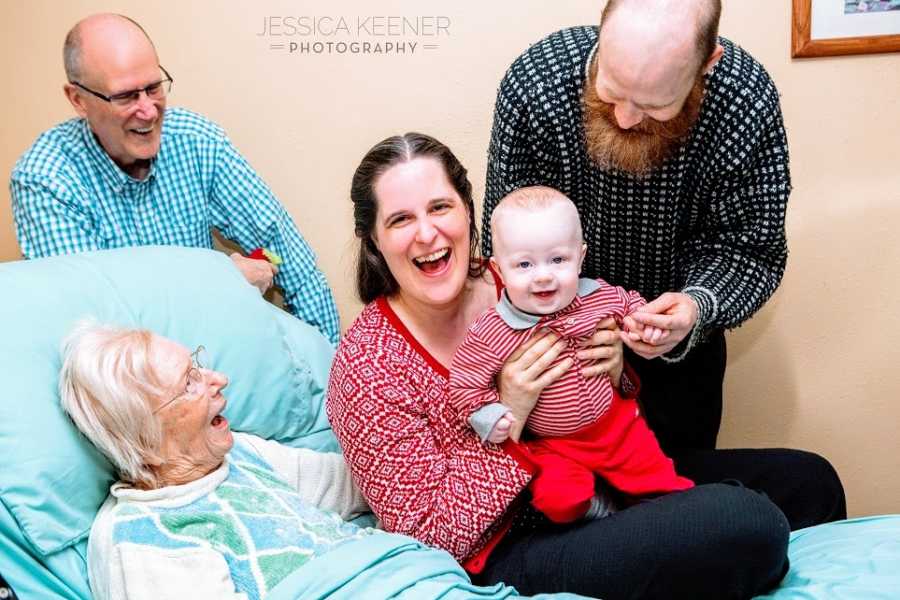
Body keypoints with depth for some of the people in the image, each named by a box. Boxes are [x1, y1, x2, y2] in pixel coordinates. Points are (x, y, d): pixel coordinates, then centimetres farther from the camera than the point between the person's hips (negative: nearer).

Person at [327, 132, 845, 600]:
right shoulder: (366, 370, -17)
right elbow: (433, 534, -16)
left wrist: (613, 371, -12)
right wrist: (507, 416, -25)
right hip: (508, 554, -6)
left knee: (811, 481, 1)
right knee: (748, 524, -22)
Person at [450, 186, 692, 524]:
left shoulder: (600, 298, -10)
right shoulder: (492, 332, -21)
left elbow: (630, 304, 12)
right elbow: (466, 380, -10)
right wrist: (488, 416, -22)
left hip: (617, 422, 3)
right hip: (553, 445, -2)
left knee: (656, 476, 6)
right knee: (558, 500, -23)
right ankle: (599, 510, 7)